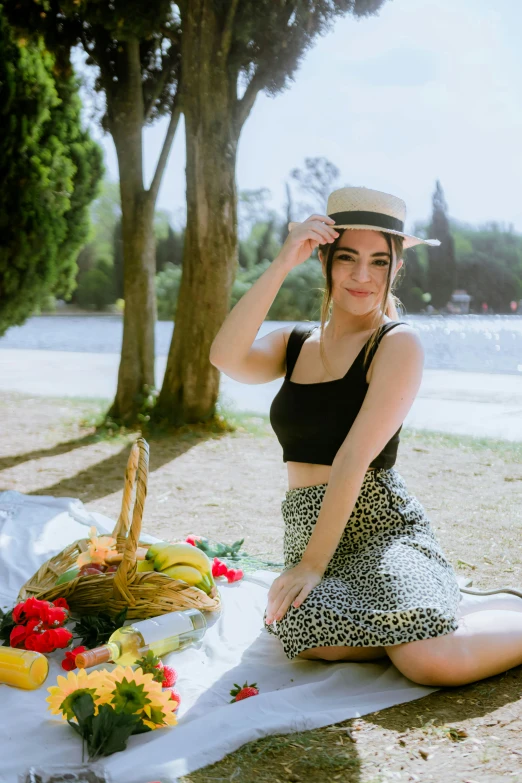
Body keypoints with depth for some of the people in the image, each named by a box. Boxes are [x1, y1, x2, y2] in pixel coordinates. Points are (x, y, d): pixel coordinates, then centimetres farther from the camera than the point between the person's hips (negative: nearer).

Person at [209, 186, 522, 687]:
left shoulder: (398, 344, -5)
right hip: (306, 529, 4)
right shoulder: (295, 344, 12)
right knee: (311, 638, -30)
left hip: (379, 529, -4)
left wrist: (313, 563, -17)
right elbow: (226, 358, -10)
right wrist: (282, 263, -12)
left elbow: (356, 456, -13)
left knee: (435, 662, -29)